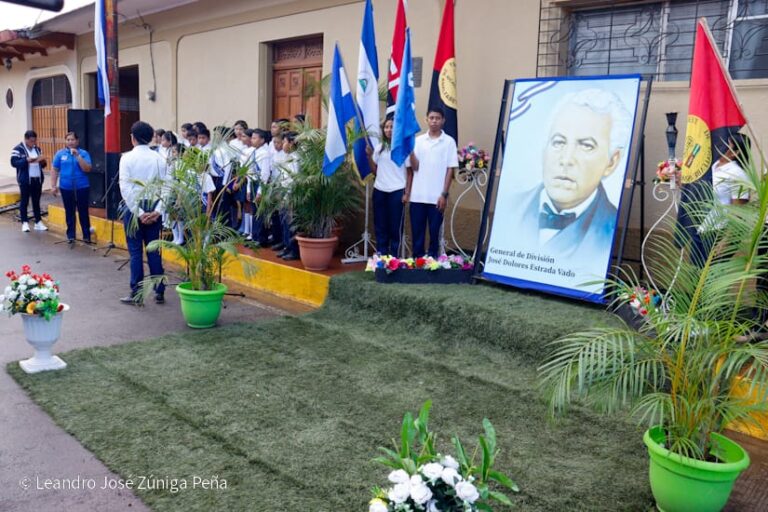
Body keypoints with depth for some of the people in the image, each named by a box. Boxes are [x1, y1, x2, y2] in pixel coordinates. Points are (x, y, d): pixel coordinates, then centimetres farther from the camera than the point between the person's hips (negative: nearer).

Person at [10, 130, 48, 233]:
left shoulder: (37, 149, 11)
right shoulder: (18, 149, -5)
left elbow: (42, 164, 16)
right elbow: (14, 162, -15)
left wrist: (43, 161, -8)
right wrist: (27, 160, -27)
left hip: (37, 179, 5)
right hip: (25, 180, -5)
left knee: (36, 201, 10)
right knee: (24, 201, 3)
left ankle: (38, 222, 15)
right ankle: (25, 223, 10)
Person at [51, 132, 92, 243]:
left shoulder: (83, 153, -2)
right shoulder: (60, 154, 5)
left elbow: (87, 169, -14)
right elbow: (55, 170, 8)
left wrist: (77, 156, -20)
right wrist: (53, 186, 4)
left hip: (82, 187, -2)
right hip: (66, 188, 2)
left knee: (83, 212, 1)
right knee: (69, 212, 10)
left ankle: (86, 236, 11)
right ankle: (71, 235, 20)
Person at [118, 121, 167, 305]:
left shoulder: (127, 158, -6)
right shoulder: (159, 159, 1)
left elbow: (126, 188, -12)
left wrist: (138, 212, -11)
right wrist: (158, 211, -7)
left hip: (134, 207, -3)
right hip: (153, 207, 3)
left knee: (135, 251, 2)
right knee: (153, 250, 9)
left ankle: (136, 294, 6)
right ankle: (159, 292, 13)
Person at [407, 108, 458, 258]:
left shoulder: (449, 142, 1)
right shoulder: (418, 140, 8)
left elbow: (450, 169, -1)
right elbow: (414, 167, 4)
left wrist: (444, 194, -7)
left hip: (436, 196, -2)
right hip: (417, 196, 2)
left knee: (434, 233, 4)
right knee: (417, 233, 6)